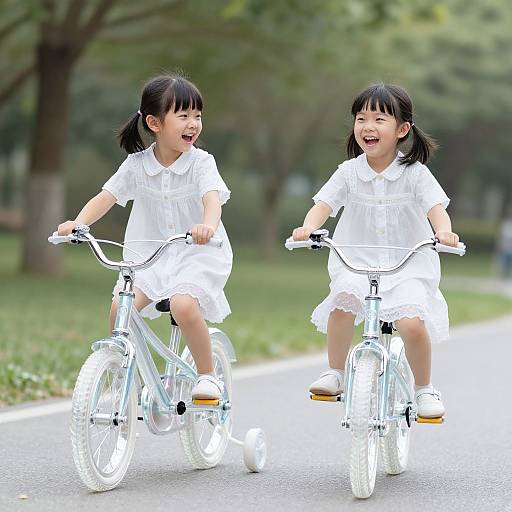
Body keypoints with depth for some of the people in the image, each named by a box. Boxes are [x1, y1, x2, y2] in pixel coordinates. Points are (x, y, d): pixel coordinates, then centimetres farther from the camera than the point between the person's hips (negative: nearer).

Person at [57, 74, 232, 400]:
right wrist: (78, 223, -25)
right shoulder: (137, 165, 0)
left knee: (183, 304, -30)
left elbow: (213, 198, -25)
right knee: (120, 304, -20)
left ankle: (208, 376, -9)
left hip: (198, 254, -3)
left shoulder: (201, 162, -8)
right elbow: (107, 197, -5)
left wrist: (208, 225, -49)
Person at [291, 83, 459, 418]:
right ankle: (335, 373, -10)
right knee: (344, 298, -30)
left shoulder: (415, 173, -2)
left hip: (408, 266, -1)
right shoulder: (349, 172, 2)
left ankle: (424, 388, 2)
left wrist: (444, 231, -36)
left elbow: (436, 208, -13)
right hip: (356, 262, 1)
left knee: (412, 322, -24)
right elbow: (323, 205, -7)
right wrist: (308, 227, -29)